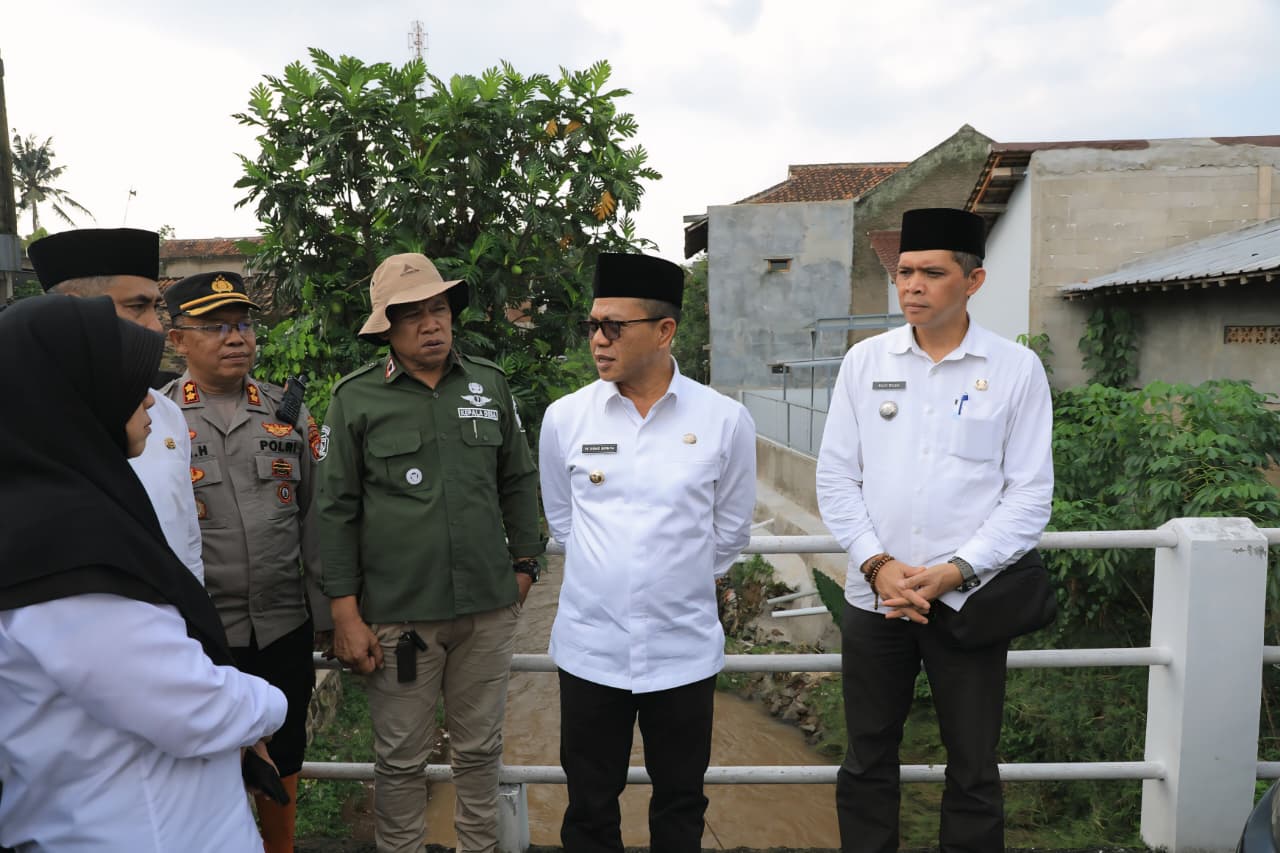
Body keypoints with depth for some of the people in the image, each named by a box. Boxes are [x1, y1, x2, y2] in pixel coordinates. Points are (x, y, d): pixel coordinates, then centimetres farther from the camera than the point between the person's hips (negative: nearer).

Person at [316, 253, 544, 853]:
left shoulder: (490, 385, 5)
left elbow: (518, 482, 13)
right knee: (401, 758, 11)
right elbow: (336, 509, -2)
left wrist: (524, 566, 12)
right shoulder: (356, 398, -2)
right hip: (397, 613, -2)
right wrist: (346, 615, -4)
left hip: (488, 608, 3)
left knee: (481, 750, 16)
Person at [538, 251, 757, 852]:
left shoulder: (724, 420, -9)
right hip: (589, 647, 1)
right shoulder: (564, 418, -5)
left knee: (680, 803, 18)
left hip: (684, 649, 0)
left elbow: (730, 530, 5)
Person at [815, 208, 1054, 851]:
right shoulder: (864, 361, 3)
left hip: (970, 599, -1)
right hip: (873, 597, 2)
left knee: (973, 773, 13)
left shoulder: (1016, 369, -2)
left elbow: (1029, 493, -4)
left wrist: (956, 571, -14)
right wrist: (877, 563, -10)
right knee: (867, 763, 15)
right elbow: (836, 477, 1)